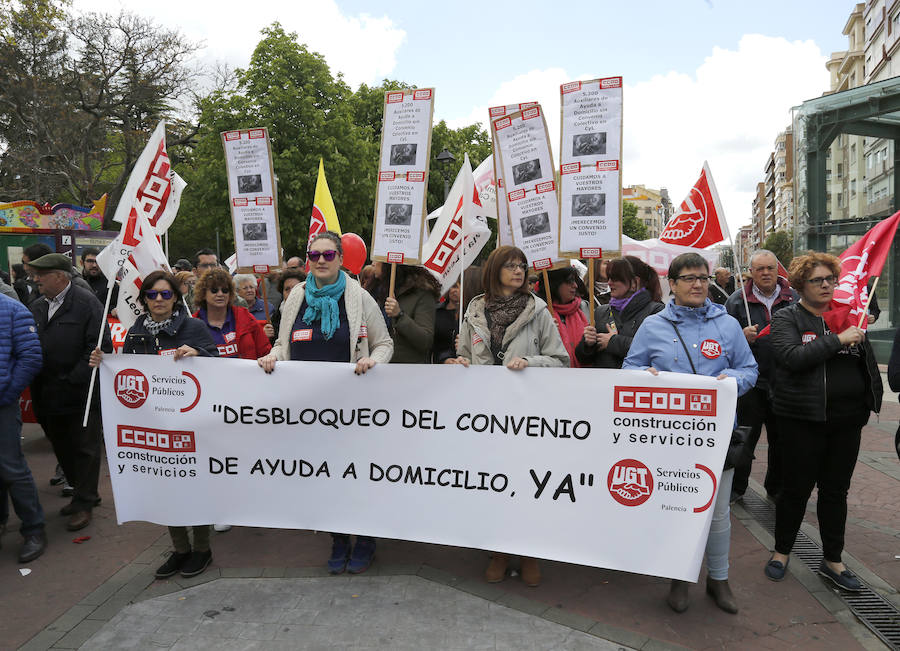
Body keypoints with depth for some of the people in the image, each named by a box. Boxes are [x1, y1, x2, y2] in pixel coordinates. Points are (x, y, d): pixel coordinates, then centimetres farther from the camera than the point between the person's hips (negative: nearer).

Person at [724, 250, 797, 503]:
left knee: (781, 439, 14)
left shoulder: (795, 299, 6)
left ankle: (777, 487, 31)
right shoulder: (737, 300, 0)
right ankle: (736, 488, 20)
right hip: (750, 383, -2)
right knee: (745, 438, 5)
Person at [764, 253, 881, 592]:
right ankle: (782, 551, 25)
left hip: (847, 418, 5)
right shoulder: (787, 318, -5)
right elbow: (792, 357, -22)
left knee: (836, 490, 13)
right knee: (796, 488, 6)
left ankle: (832, 561, 27)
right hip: (803, 419, -4)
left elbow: (867, 362, 21)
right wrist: (837, 340, -22)